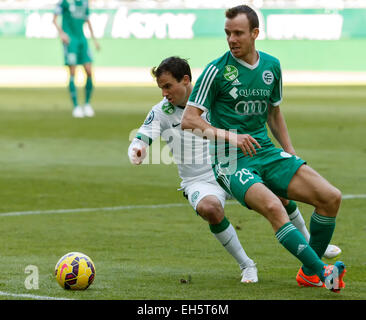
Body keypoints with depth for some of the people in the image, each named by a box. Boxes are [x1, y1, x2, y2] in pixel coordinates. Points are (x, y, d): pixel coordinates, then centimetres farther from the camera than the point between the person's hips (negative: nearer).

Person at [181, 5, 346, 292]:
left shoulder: (271, 66, 10)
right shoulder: (217, 70, -7)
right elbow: (189, 120, -8)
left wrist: (290, 152, 14)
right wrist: (229, 136, -20)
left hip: (266, 152, 6)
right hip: (232, 161, -6)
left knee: (331, 197, -10)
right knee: (272, 206, -34)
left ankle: (309, 273, 6)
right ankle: (322, 271, -30)